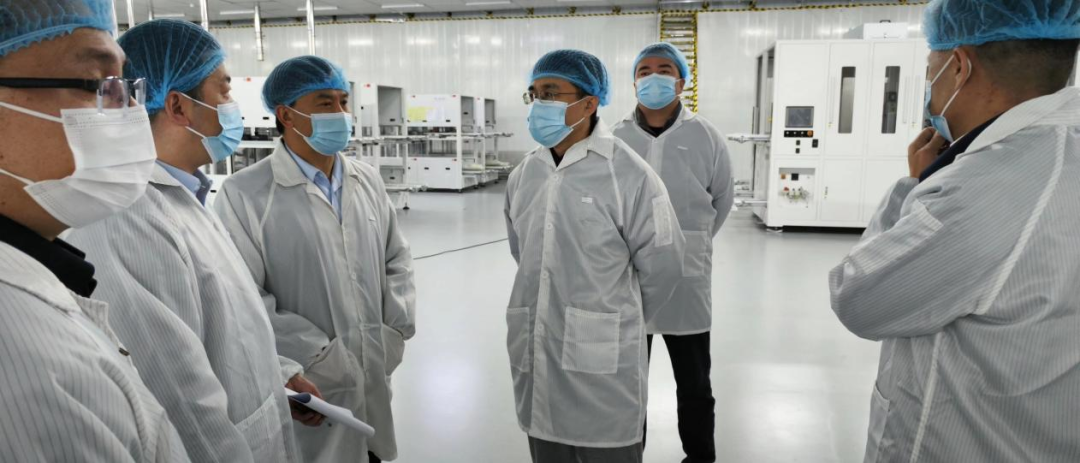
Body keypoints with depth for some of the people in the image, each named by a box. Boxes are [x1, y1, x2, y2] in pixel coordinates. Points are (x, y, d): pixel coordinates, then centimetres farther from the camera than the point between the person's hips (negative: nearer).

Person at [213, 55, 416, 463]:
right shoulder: (244, 194, -13)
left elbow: (397, 259, 11)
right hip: (306, 389, -5)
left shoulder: (368, 180, 5)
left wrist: (397, 330, 1)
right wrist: (318, 355, -16)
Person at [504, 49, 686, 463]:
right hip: (534, 365, 6)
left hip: (602, 371, -5)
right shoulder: (523, 177, 5)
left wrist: (618, 324, 7)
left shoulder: (630, 176, -13)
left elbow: (661, 268, -5)